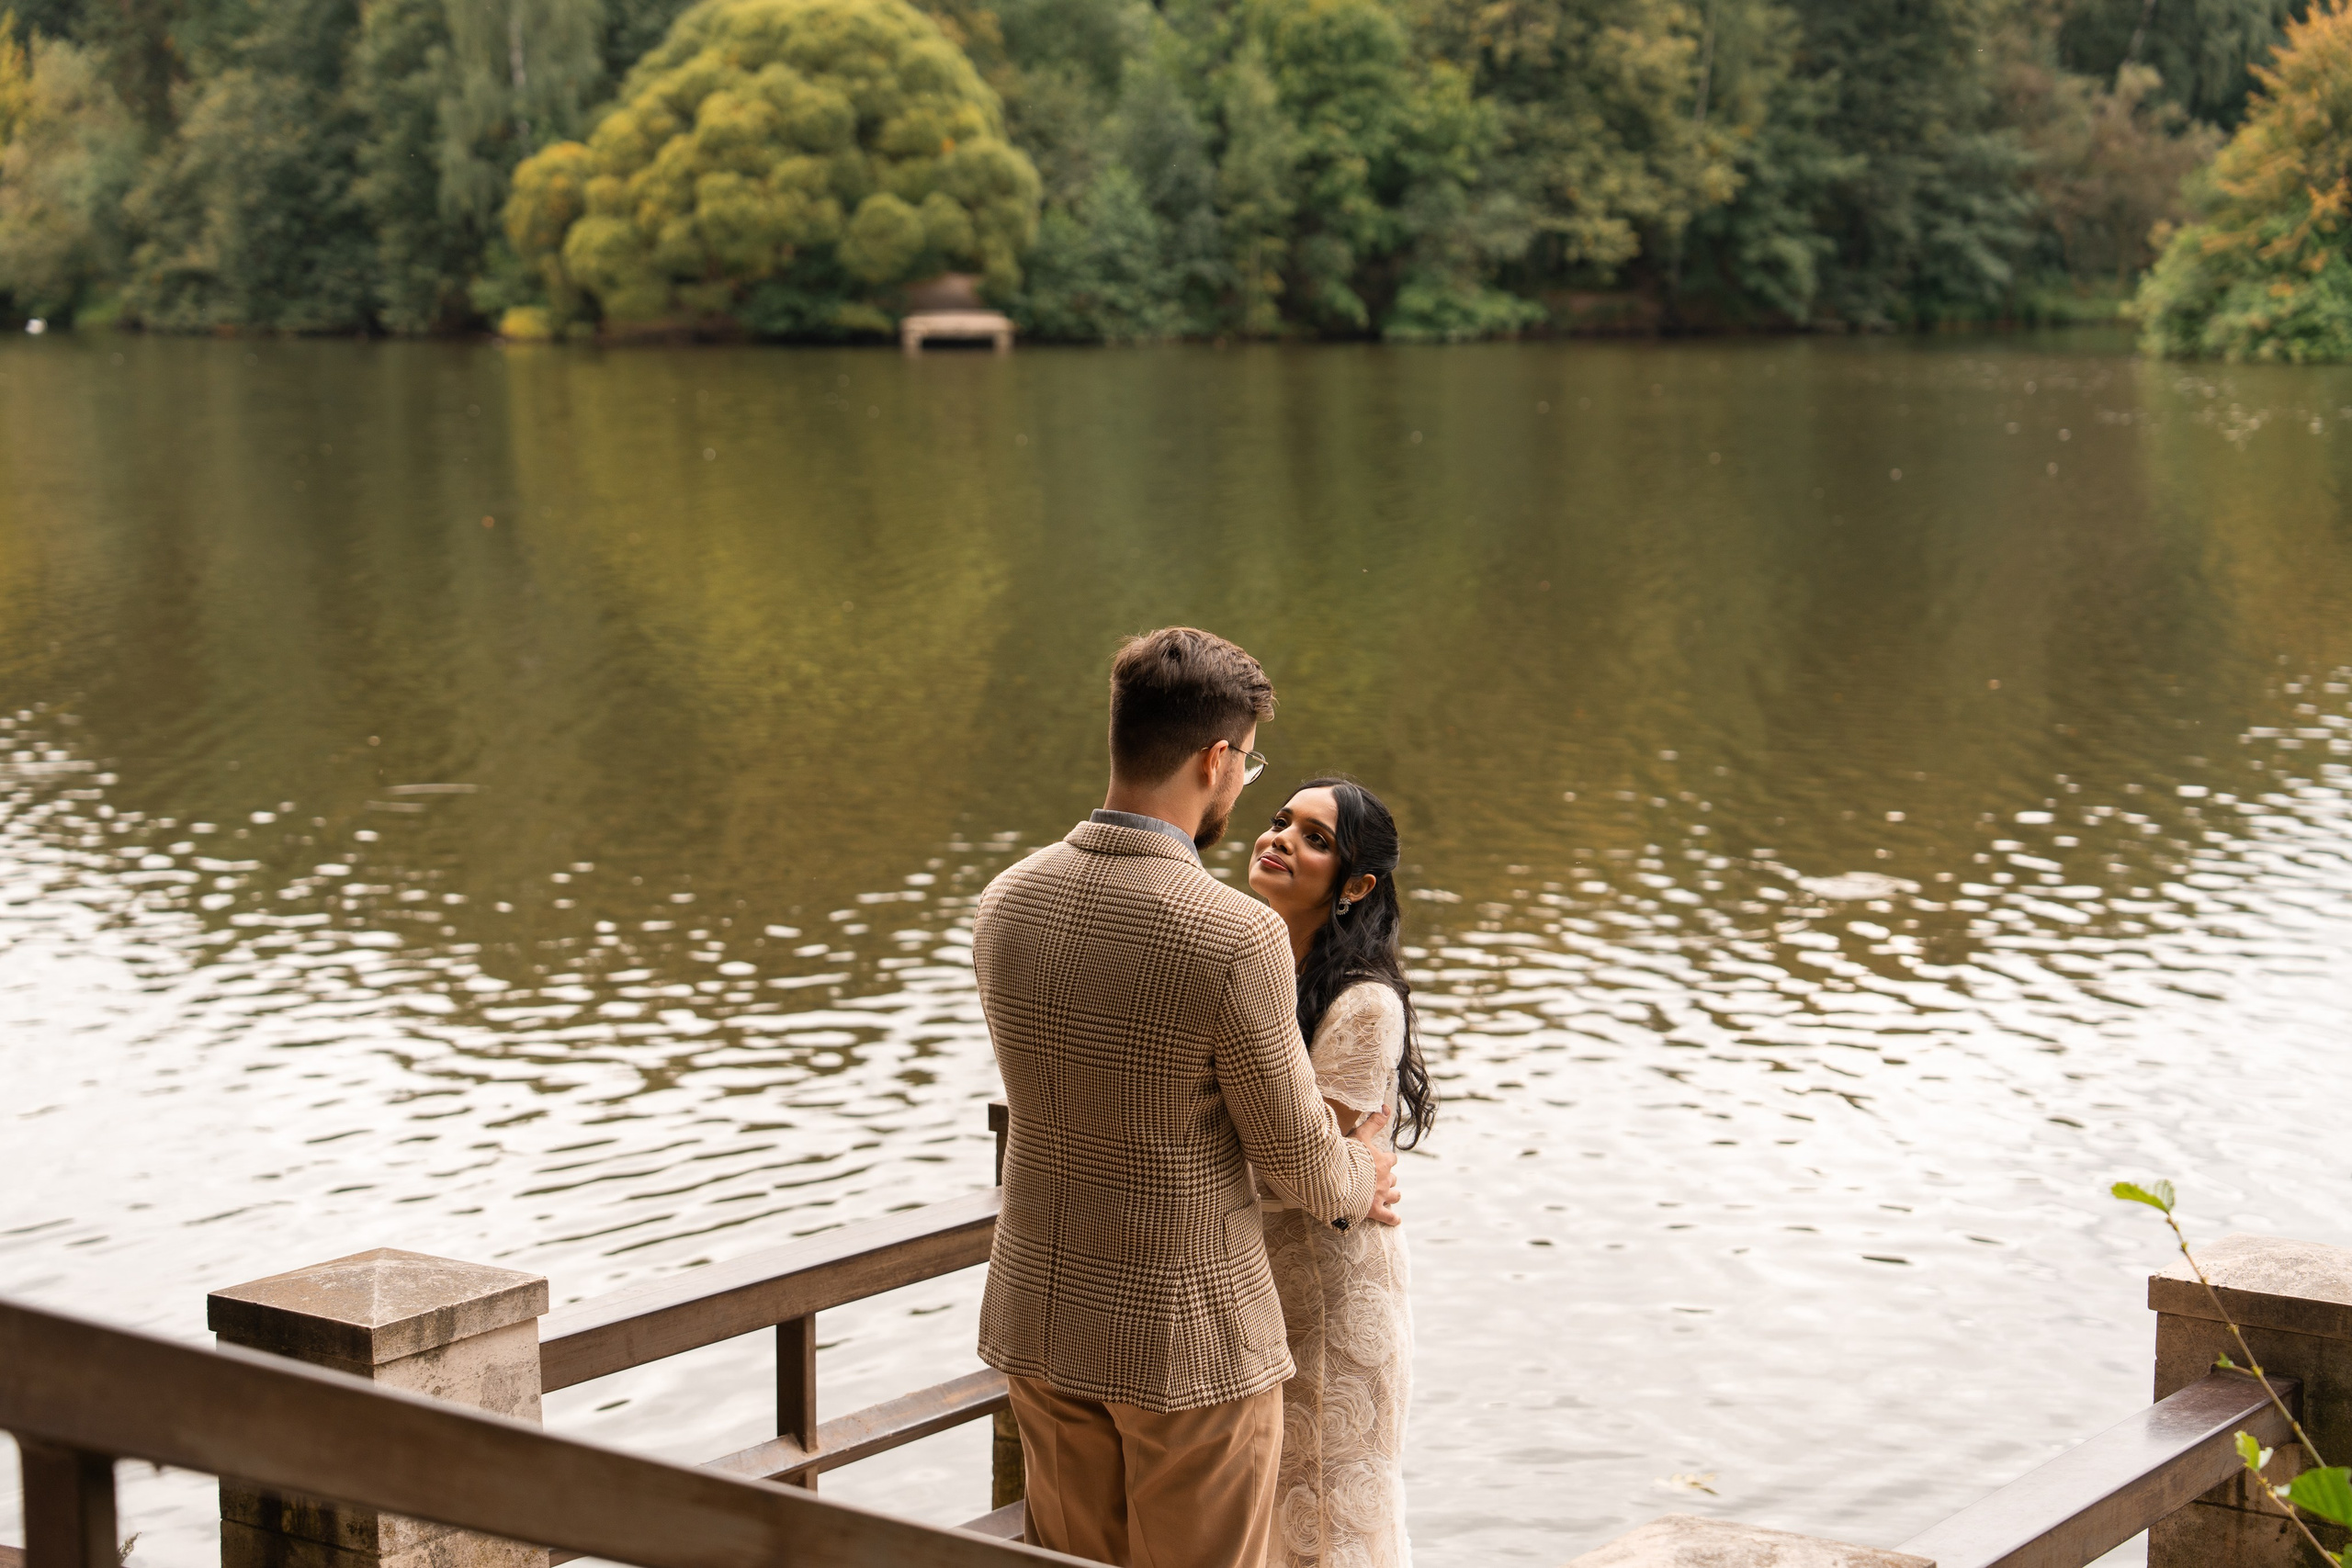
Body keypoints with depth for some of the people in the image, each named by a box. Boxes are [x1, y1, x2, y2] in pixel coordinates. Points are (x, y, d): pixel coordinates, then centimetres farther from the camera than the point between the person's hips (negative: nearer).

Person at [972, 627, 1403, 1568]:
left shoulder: (1005, 905, -4)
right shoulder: (1238, 938, -24)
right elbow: (1294, 1154, -13)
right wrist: (1356, 1180, 13)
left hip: (1040, 1317, 6)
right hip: (1188, 1332, -6)